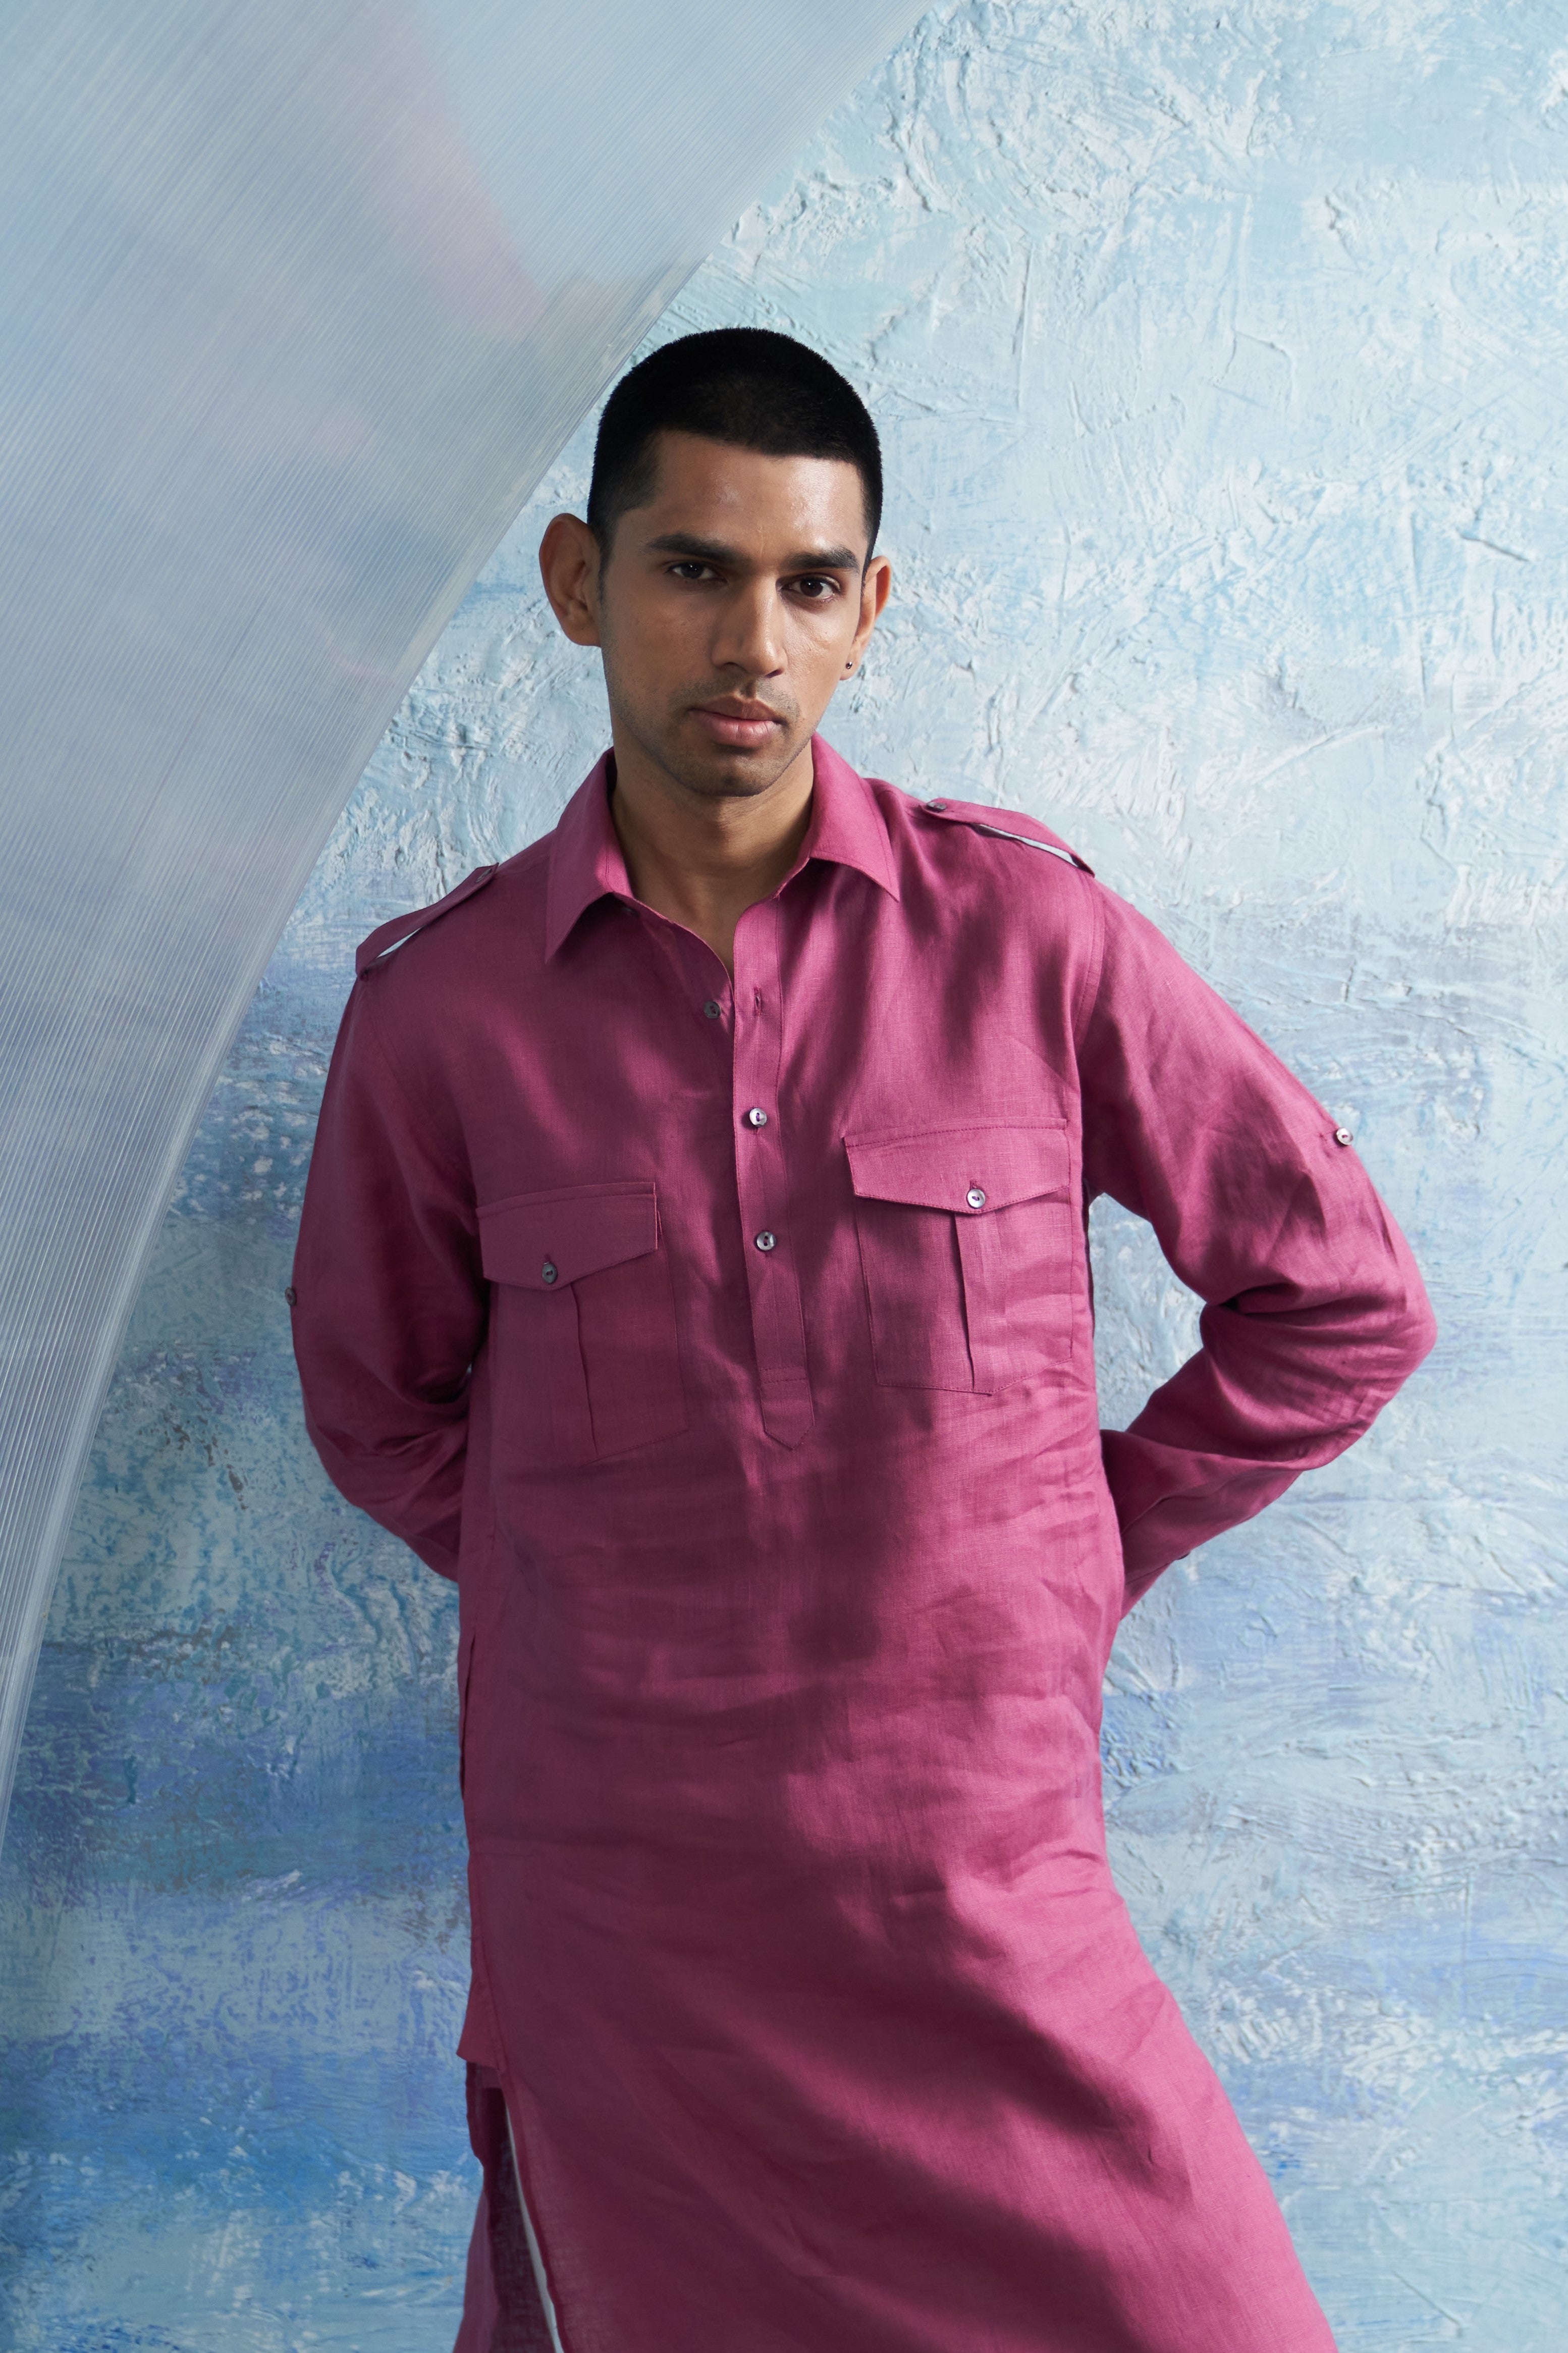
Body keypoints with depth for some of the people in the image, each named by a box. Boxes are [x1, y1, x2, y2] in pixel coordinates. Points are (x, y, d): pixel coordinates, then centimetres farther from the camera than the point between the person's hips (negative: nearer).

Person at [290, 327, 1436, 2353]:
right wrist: (607, 1593, 3)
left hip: (985, 1881, 0)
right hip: (612, 1914, 1)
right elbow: (378, 1401, 13)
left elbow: (1340, 1298, 4)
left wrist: (1075, 1557, 2)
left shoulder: (1024, 932, -5)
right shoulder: (440, 1004, -2)